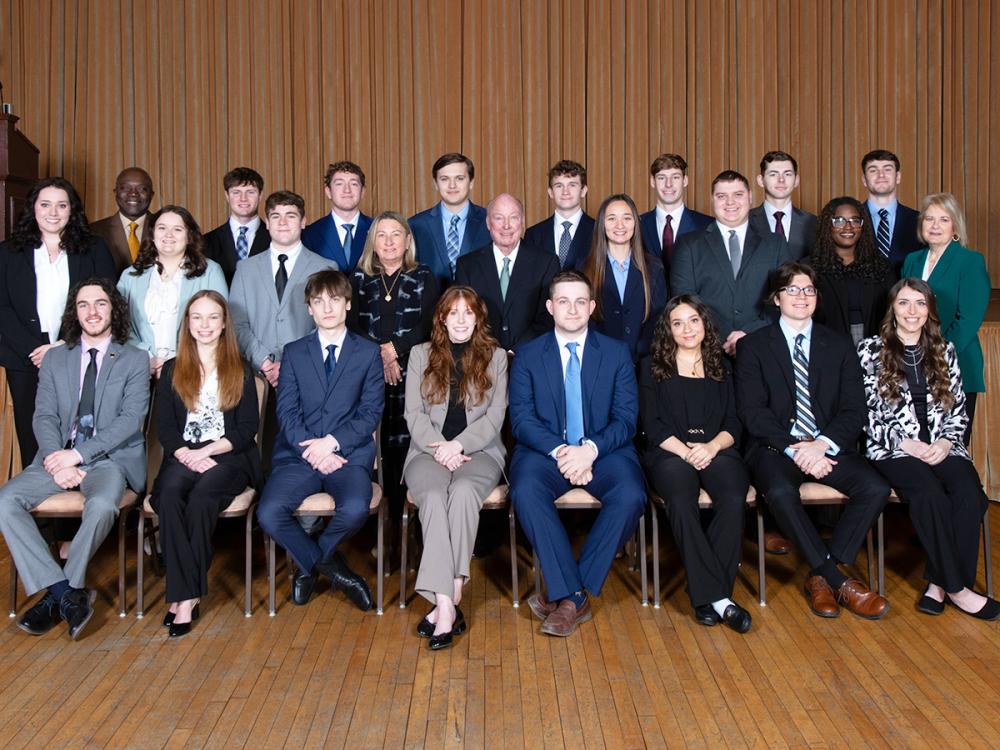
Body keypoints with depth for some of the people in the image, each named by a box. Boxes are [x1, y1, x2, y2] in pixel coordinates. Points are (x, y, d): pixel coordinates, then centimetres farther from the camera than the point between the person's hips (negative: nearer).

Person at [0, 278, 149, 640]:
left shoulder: (135, 360, 6)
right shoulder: (55, 359, 17)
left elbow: (131, 419, -5)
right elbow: (44, 416, 8)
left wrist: (78, 454, -16)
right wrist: (57, 459, -12)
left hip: (110, 458, -4)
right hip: (59, 455, 4)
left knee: (101, 505, -35)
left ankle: (57, 593, -17)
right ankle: (67, 594, -21)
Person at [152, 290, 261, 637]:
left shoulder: (240, 372, 13)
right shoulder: (172, 371, 18)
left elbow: (248, 429, 3)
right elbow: (164, 427, 8)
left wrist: (207, 451, -11)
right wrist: (186, 454, -12)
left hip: (228, 457, -1)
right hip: (183, 456, 2)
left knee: (202, 496, -33)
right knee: (169, 494, -31)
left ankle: (185, 596, -27)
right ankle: (186, 596, -31)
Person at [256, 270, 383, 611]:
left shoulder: (368, 352, 10)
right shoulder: (294, 353, 14)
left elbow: (371, 412, 1)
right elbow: (287, 412, 3)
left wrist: (333, 442, -14)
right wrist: (312, 450, -13)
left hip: (350, 454, -1)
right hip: (299, 454, 2)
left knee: (354, 509, -32)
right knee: (269, 514, -25)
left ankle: (312, 562, 3)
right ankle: (328, 565, 3)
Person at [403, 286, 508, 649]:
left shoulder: (496, 356, 13)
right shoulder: (421, 354, 16)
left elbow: (495, 416, 4)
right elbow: (414, 413, 7)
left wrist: (458, 445, -11)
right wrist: (440, 449, -10)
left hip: (479, 451, 0)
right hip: (429, 451, 1)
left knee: (463, 491, -35)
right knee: (434, 497, -33)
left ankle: (448, 600, -34)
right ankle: (447, 606, -38)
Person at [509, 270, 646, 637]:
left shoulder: (617, 352, 9)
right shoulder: (527, 354, 8)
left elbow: (625, 417, 1)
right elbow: (521, 417, -2)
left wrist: (591, 449, -18)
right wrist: (560, 451, -19)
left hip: (604, 451, 1)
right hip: (545, 450, 0)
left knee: (631, 496, -30)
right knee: (525, 491, -33)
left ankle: (564, 594, -16)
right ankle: (575, 596, -22)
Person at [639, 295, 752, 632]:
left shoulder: (720, 366, 22)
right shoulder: (652, 367, 15)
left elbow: (734, 422, 12)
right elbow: (651, 424, 4)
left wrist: (711, 446, -9)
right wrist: (685, 451, -11)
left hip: (716, 450, 2)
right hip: (669, 452, -2)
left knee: (734, 500, -32)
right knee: (681, 501, -35)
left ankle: (705, 594, -24)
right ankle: (718, 596, -29)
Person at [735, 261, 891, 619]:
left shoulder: (839, 346, 14)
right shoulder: (752, 346, 5)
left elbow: (854, 411, 5)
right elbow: (752, 412, -5)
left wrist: (822, 444, -15)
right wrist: (793, 448, -18)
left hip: (828, 446, 3)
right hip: (774, 446, -3)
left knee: (876, 488, -23)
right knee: (780, 493, -34)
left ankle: (819, 578, -11)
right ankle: (839, 581, -18)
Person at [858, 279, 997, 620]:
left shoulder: (944, 350, 15)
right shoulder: (870, 350, 4)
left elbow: (959, 409, 13)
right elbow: (867, 411, -1)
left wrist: (945, 442, -5)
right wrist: (907, 444, -10)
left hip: (941, 447, 3)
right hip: (893, 450, -3)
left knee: (970, 495, -28)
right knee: (930, 494, -32)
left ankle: (939, 582, -16)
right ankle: (956, 587, -16)